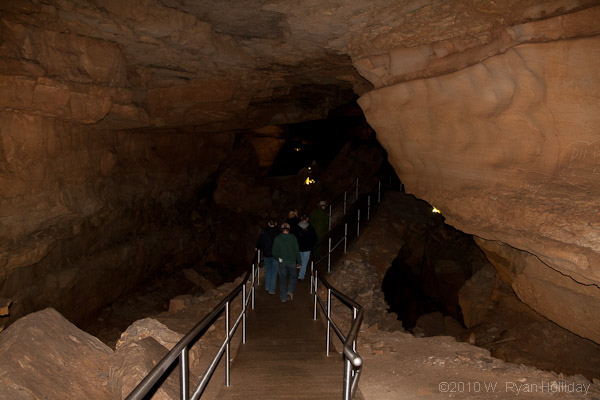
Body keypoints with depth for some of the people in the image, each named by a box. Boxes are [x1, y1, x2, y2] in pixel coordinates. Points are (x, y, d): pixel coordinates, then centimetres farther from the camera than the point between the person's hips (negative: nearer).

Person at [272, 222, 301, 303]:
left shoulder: (277, 238, -5)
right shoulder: (293, 238, -9)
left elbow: (274, 252, -4)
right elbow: (297, 251, -8)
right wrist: (299, 262, 2)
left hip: (282, 262, 1)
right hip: (292, 262, -1)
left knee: (282, 279, 12)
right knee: (293, 277, 19)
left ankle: (283, 297, 16)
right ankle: (290, 292, 0)